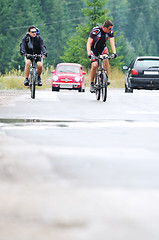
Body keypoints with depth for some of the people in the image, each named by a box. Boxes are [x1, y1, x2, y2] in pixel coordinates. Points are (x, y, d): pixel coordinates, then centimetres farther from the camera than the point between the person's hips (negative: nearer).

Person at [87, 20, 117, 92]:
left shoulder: (110, 32, -19)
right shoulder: (95, 31, -31)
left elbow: (112, 42, -25)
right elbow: (89, 43, -31)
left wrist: (114, 52, -41)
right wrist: (89, 54, -44)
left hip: (103, 47, 3)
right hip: (94, 48, -3)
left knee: (106, 59, -28)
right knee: (94, 65, -17)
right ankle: (92, 84, 0)